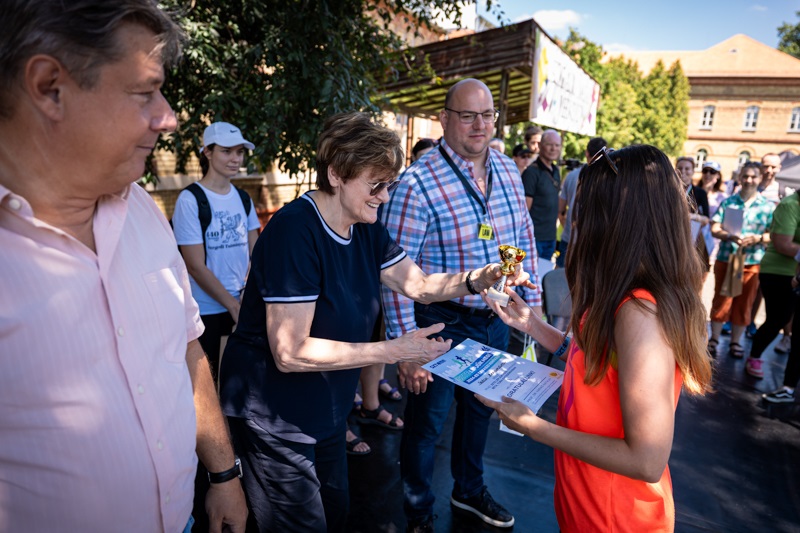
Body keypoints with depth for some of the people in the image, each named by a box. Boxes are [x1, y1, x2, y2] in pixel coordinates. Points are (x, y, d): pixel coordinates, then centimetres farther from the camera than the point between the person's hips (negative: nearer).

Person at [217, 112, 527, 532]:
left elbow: (419, 284, 4)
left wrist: (476, 279, -14)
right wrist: (395, 351, -29)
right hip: (276, 418, -8)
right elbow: (290, 352, -29)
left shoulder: (365, 228, -1)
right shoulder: (294, 231, -27)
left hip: (327, 410, 8)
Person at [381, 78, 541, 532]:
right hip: (442, 324, -6)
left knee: (480, 409, 24)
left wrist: (532, 302, 9)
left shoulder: (508, 169, 0)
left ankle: (469, 490, 51)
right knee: (427, 421, 12)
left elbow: (525, 239, 10)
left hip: (496, 321, 6)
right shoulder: (418, 184, -20)